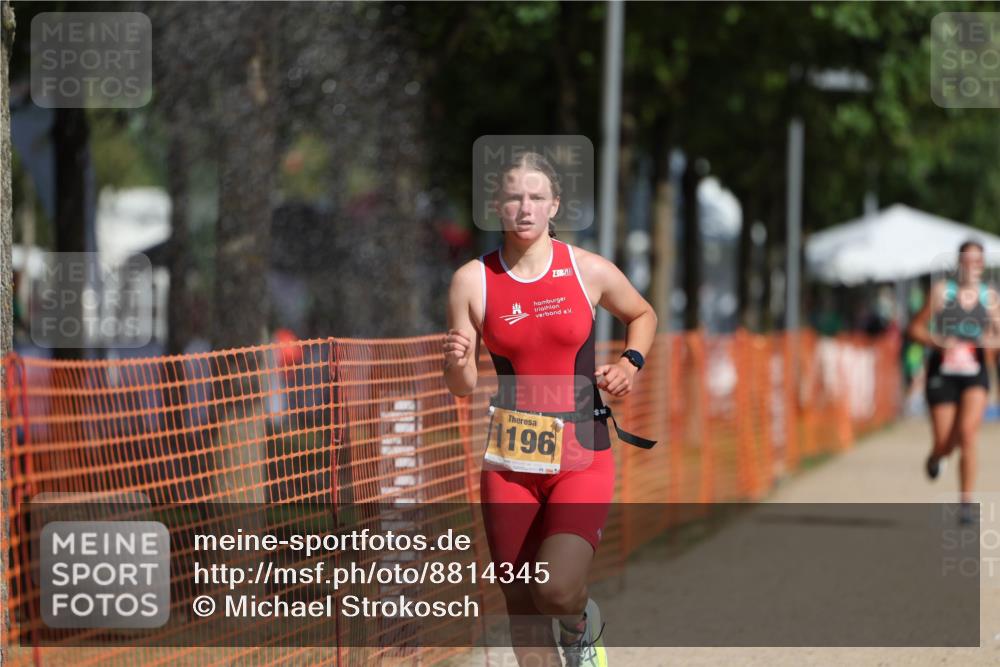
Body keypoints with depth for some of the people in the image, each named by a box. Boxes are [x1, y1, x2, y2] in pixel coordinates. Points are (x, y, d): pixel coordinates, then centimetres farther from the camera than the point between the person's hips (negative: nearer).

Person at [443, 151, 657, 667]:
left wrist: (630, 363, 0)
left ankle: (583, 625, 15)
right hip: (509, 464, 2)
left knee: (556, 588, -21)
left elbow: (642, 315, 19)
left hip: (582, 459, -2)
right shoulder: (473, 280, -1)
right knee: (522, 608, 5)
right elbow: (462, 388, 3)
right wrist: (457, 365, -19)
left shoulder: (590, 271, -2)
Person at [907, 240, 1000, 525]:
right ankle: (935, 457, 42)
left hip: (975, 375, 0)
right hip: (942, 373, 0)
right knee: (945, 444, 1)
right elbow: (915, 328, 2)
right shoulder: (941, 291, -2)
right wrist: (937, 342, -16)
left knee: (968, 433, -21)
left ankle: (966, 502, -16)